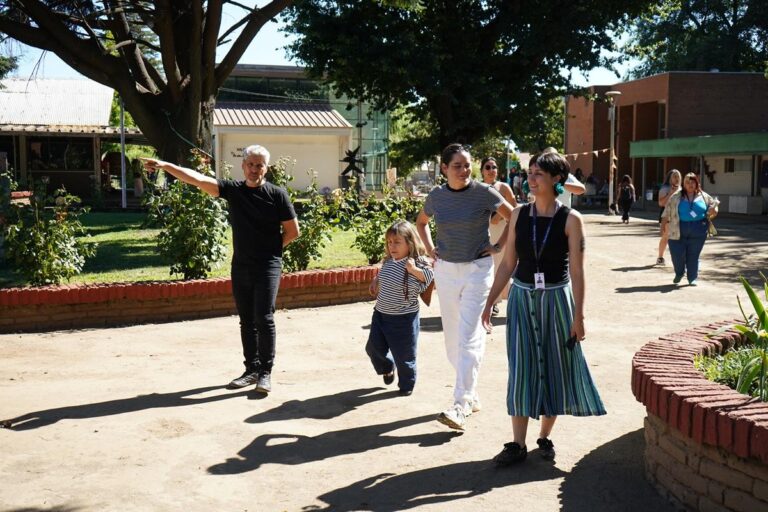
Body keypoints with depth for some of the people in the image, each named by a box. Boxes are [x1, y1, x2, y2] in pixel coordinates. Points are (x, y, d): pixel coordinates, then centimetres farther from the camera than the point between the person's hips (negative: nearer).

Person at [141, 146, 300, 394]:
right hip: (240, 266, 5)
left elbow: (292, 231, 0)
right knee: (246, 320, 11)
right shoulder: (233, 189, 3)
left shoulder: (277, 194, -5)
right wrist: (166, 165, -14)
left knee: (264, 318, -9)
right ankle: (252, 369, 21)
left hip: (267, 266, -4)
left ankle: (265, 372, 0)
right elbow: (198, 179, -6)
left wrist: (271, 248, 4)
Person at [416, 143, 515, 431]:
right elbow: (421, 222, 22)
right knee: (452, 337, 10)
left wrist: (499, 246, -4)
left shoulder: (484, 193, -8)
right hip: (445, 270, 5)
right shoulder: (436, 196, 3)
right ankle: (470, 395, 26)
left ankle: (461, 406, -11)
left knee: (468, 337, -11)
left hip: (478, 269, -5)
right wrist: (429, 249, 10)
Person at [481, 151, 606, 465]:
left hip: (557, 299, -2)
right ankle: (518, 445, 6)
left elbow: (576, 271, -8)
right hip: (522, 298, 2)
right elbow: (508, 263, 5)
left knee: (555, 367, 7)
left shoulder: (570, 219, -7)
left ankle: (545, 437, 23)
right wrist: (489, 302, 4)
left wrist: (578, 316, -10)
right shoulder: (519, 215, 1)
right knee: (521, 369, 1)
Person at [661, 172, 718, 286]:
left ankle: (692, 278, 15)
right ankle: (679, 273, 28)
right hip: (678, 230, -1)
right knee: (677, 254, 0)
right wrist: (664, 224, -3)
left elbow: (714, 205, 16)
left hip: (698, 231, 1)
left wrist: (713, 211, -7)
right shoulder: (676, 196, 3)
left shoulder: (704, 196, 7)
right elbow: (667, 212, 3)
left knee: (693, 255, 3)